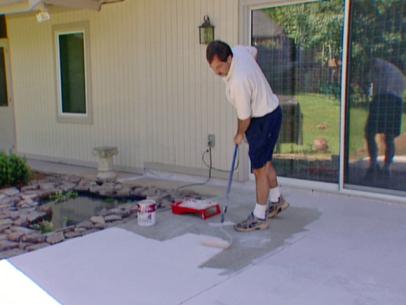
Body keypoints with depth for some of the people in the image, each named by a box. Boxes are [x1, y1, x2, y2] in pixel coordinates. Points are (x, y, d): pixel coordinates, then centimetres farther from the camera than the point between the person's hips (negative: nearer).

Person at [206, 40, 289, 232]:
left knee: (260, 169, -2)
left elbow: (244, 117, -22)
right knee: (265, 162, 22)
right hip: (269, 110, 10)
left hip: (264, 120, -10)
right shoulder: (238, 51, -8)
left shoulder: (238, 82, -34)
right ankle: (276, 201, 39)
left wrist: (239, 134, -2)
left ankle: (259, 217, 9)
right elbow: (254, 51, 17)